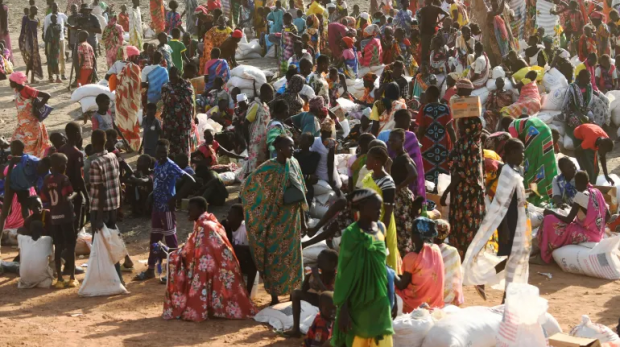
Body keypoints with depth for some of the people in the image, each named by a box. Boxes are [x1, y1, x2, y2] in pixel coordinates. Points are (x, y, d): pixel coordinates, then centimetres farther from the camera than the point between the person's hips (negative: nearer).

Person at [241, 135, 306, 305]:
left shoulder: (294, 164, 0)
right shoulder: (269, 169, -17)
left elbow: (300, 193, 7)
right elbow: (248, 187, -12)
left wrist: (302, 218, 10)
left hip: (292, 218, 5)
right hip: (276, 219, -5)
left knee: (292, 255, 14)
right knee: (275, 257, 5)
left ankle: (291, 291, 27)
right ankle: (274, 295, 16)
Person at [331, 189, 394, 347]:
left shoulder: (381, 228, 4)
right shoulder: (351, 234, -14)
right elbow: (344, 274, -13)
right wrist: (342, 309, -15)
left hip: (379, 301, 5)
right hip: (357, 303, -5)